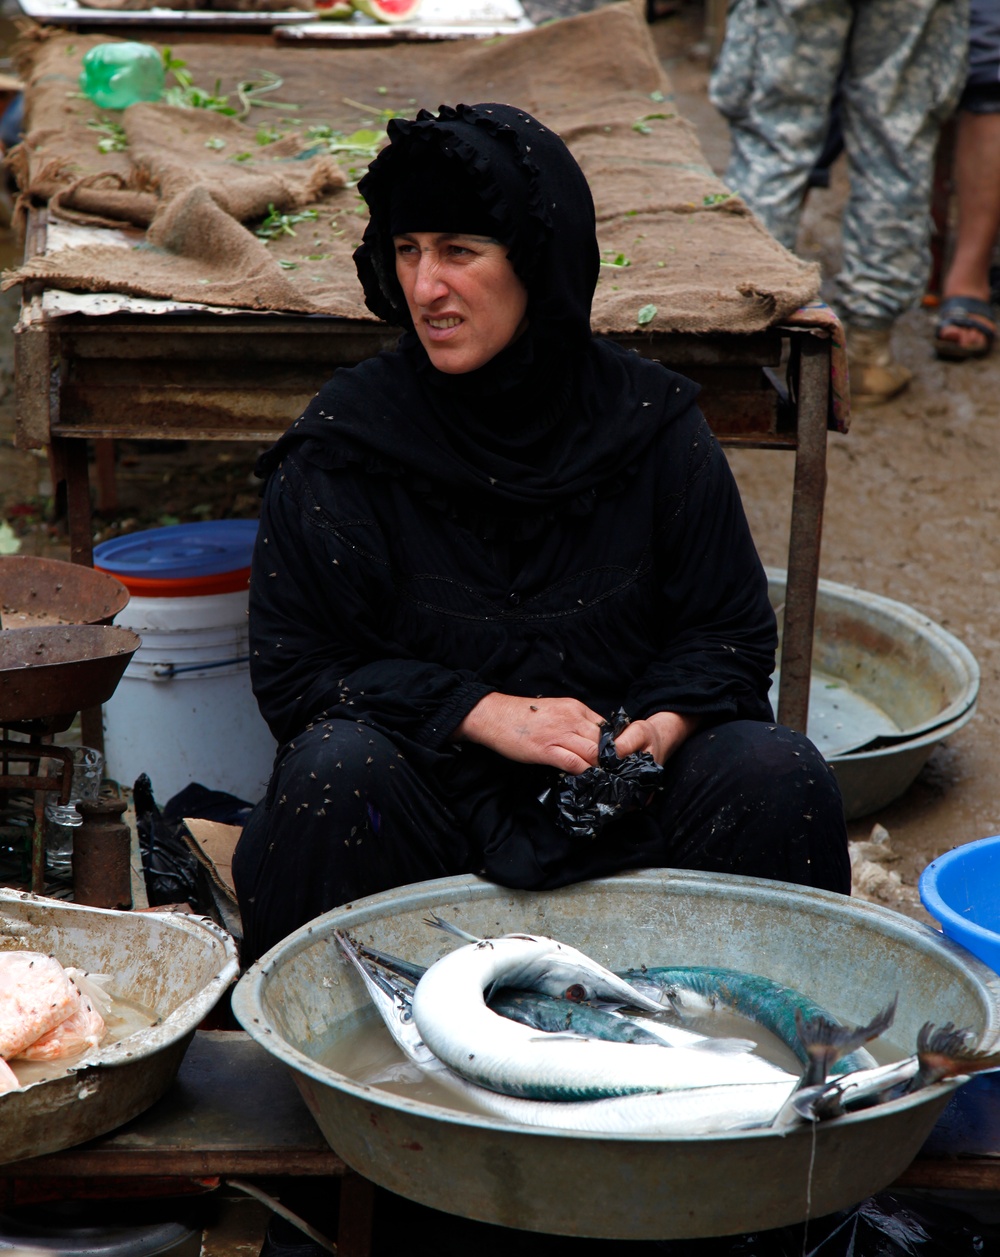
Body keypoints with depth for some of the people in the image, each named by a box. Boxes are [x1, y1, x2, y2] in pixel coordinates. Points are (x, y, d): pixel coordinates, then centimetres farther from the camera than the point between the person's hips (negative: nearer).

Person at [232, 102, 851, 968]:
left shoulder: (651, 425, 0)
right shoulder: (343, 442, -5)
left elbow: (730, 630, 8)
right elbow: (296, 669, -4)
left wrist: (663, 724, -15)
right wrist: (486, 713, -16)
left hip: (624, 791, 2)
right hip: (434, 784, -1)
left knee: (782, 781, -21)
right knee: (335, 774, -31)